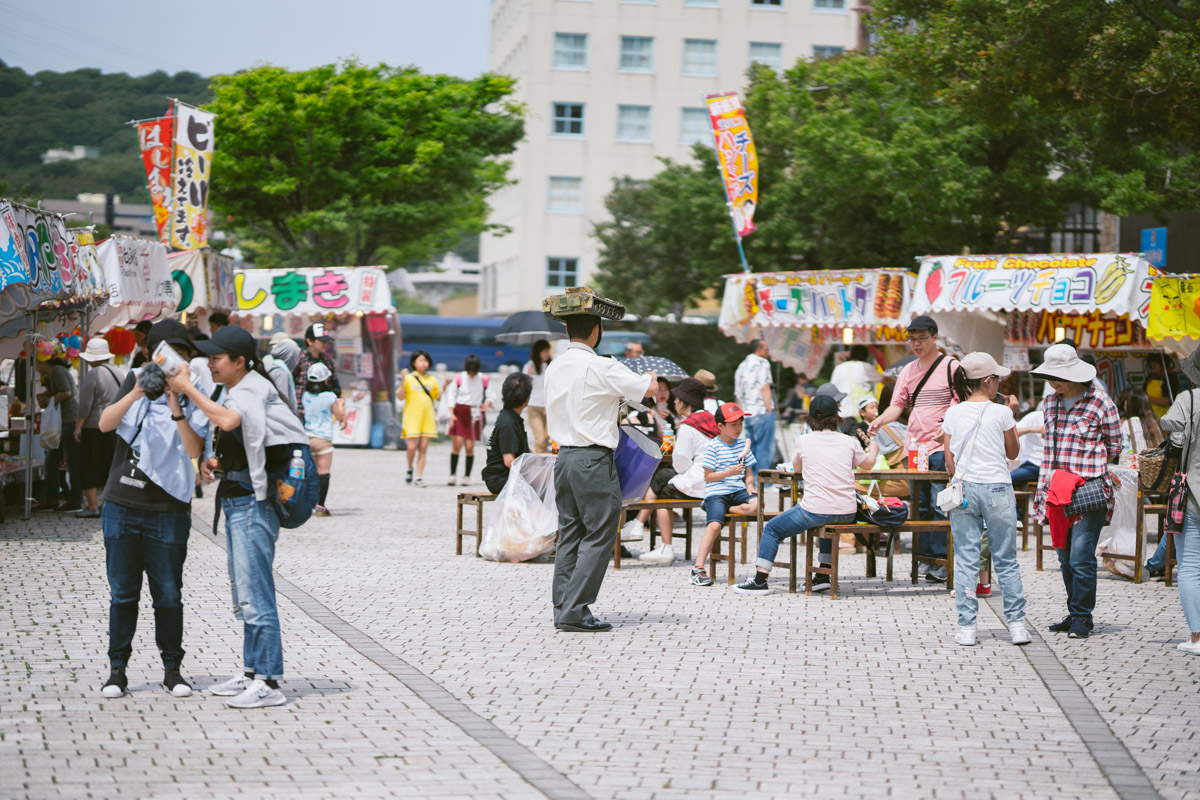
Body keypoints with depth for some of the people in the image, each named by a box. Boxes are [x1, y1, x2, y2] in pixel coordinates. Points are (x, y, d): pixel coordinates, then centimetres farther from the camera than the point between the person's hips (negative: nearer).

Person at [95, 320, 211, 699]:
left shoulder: (194, 394, 0)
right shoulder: (137, 381, 5)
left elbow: (195, 449, -12)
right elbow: (105, 424, -8)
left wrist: (176, 408, -23)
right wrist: (135, 394, -22)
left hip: (168, 511, -1)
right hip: (122, 506, 1)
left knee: (168, 595, 4)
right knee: (122, 592, 8)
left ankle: (172, 668, 16)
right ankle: (117, 668, 16)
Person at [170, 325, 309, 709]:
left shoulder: (253, 389, -13)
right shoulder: (231, 391, 16)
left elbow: (228, 420, -34)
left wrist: (187, 388, -25)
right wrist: (217, 462, 8)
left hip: (252, 503, -10)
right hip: (235, 501, 10)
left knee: (255, 594, -10)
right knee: (245, 594, 16)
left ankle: (269, 682, -7)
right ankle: (252, 671, 24)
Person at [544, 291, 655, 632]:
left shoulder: (555, 367, 9)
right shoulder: (602, 367, -14)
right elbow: (648, 389, -9)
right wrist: (649, 377, 12)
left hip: (564, 458, 8)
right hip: (593, 460, -8)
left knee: (569, 534, 12)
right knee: (598, 536, -3)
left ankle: (563, 610, 12)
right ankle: (574, 611, -7)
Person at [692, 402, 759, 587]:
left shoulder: (743, 444, 13)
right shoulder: (713, 447, -2)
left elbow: (749, 472, 17)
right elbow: (708, 477, -4)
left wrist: (749, 485, -4)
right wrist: (729, 473, -15)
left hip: (738, 490, 5)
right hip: (716, 491, -5)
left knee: (756, 504, -28)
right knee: (715, 525, -26)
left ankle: (727, 509, -7)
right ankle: (698, 569, -24)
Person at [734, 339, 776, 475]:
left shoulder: (741, 366, 18)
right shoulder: (762, 363, -4)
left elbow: (738, 396, 18)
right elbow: (764, 388, -13)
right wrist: (769, 409, -12)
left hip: (747, 415, 7)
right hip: (762, 412, -7)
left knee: (750, 448, 10)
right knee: (764, 449, -5)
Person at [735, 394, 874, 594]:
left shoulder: (803, 441, 1)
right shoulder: (849, 442, 6)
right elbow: (867, 462, 26)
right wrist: (873, 449, 49)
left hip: (815, 510, -4)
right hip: (847, 513, 4)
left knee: (771, 529, 15)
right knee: (829, 524, 39)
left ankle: (760, 580, 9)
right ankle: (823, 577, 36)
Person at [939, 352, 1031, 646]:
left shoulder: (953, 414, 3)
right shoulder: (1001, 413, -5)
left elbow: (949, 461, 5)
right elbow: (1013, 452, 9)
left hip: (963, 488, 2)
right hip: (997, 489, -2)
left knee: (966, 559, 3)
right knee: (1006, 559, 7)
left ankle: (967, 628, 0)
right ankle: (1016, 624, 8)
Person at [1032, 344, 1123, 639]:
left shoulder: (1100, 402, -6)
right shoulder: (1051, 402, 13)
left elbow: (1114, 447, 2)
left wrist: (1083, 466, -1)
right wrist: (1044, 486, 15)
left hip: (1089, 491, -6)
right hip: (1057, 492, 6)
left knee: (1081, 557, -10)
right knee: (1065, 557, 10)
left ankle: (1082, 617, 2)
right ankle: (1074, 613, 20)